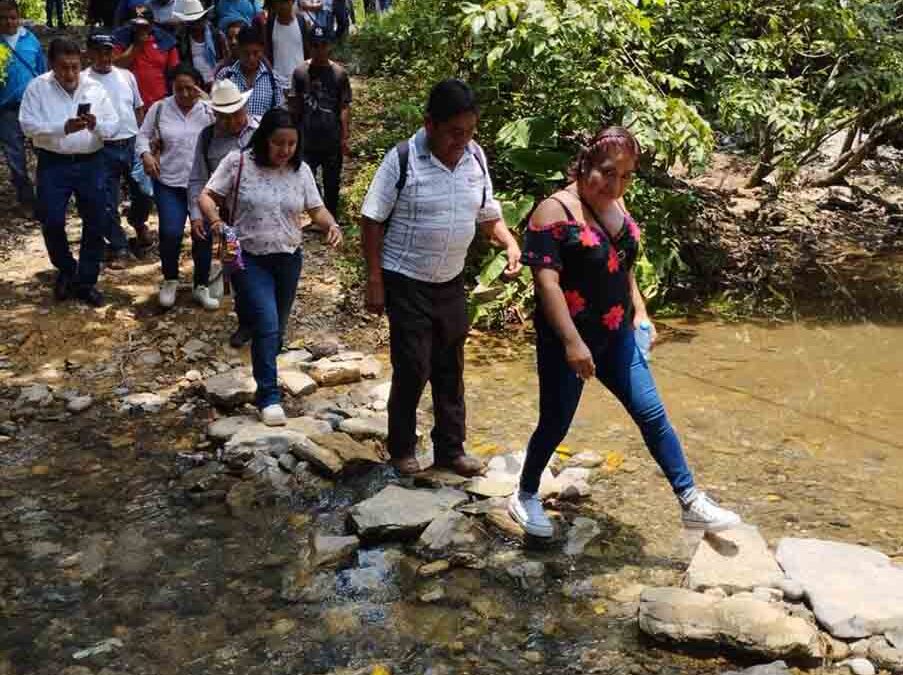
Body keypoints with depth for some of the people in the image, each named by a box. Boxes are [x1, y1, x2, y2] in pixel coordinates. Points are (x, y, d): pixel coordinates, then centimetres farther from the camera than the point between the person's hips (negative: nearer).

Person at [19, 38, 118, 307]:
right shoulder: (37, 87, -2)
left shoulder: (94, 88, 3)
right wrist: (63, 128, -26)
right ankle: (65, 270, 22)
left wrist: (96, 125, -22)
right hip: (53, 165, -2)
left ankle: (85, 281, 17)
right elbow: (28, 125, -12)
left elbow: (113, 125, 0)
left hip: (90, 164, 2)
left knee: (95, 223, 4)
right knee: (52, 222, -5)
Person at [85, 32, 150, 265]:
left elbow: (139, 109, 14)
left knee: (144, 192, 12)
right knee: (107, 204, 2)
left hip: (132, 144, 3)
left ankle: (137, 220, 43)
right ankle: (119, 248, 15)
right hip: (103, 149, -3)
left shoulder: (126, 76, 7)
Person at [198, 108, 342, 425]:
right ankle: (268, 396, -6)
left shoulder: (300, 170, 1)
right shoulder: (238, 162, -10)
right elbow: (207, 196, -7)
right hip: (249, 259, -4)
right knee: (266, 325, -15)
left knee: (277, 328, 15)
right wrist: (215, 220, -27)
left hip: (288, 260, 4)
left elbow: (316, 209, 6)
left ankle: (264, 373, 39)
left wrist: (331, 226, -16)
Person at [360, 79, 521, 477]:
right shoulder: (403, 159, -16)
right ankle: (401, 449, 20)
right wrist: (374, 280, -13)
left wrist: (509, 243, -9)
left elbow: (488, 214, 10)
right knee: (412, 369, -1)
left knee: (450, 370, 13)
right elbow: (372, 220, -11)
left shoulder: (475, 157, -1)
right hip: (406, 283, -5)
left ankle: (450, 449, 27)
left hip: (451, 282, 5)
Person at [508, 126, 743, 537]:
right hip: (567, 341, -7)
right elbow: (546, 281, -24)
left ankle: (691, 503, 16)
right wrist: (572, 342, -28)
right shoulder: (555, 212, -17)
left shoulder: (615, 205, 6)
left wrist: (639, 309, 11)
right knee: (556, 424, 7)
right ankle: (525, 498, 30)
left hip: (616, 337, 7)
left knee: (652, 414, 7)